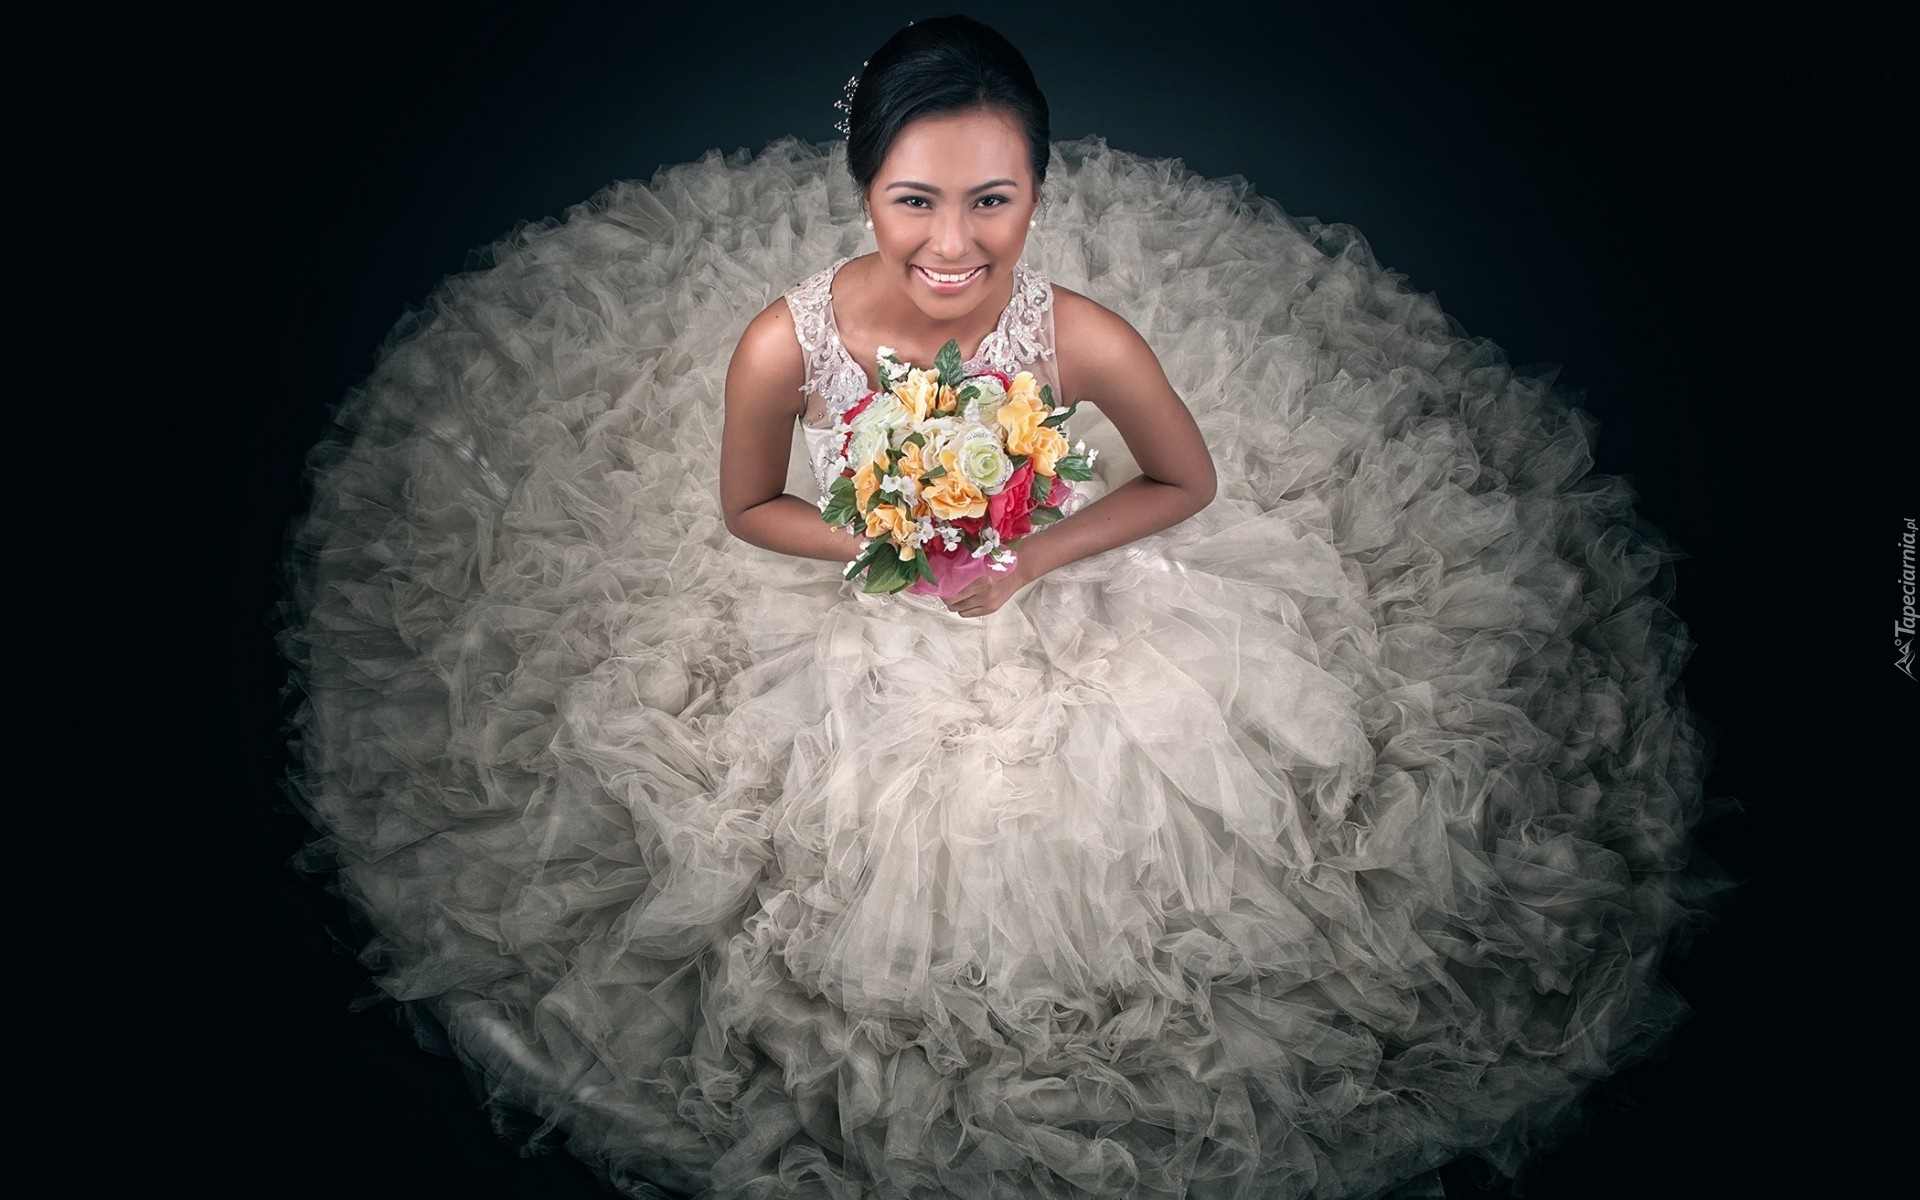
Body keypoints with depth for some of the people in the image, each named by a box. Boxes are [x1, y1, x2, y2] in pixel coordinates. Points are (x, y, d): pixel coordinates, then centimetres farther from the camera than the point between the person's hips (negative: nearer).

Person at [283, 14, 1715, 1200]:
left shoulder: (1086, 338, -27)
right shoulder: (784, 341, -27)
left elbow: (1191, 483, -8)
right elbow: (744, 513, -7)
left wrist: (1031, 560, -21)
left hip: (1053, 614, 0)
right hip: (846, 638, 0)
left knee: (1060, 843, 3)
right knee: (874, 869, 3)